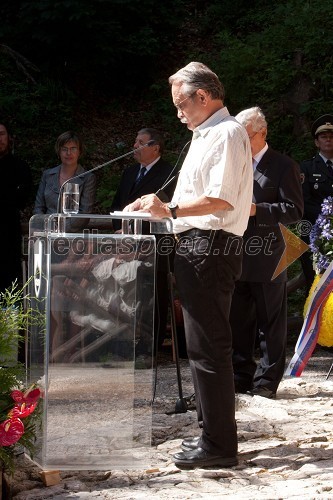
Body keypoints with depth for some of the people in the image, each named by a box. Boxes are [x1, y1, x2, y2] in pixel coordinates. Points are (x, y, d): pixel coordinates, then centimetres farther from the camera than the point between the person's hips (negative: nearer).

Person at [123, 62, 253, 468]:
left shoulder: (226, 134, -12)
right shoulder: (206, 135, 21)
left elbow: (219, 200, -22)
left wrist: (170, 210, -18)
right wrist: (162, 209, 15)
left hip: (209, 247, -11)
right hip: (197, 247, 11)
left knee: (207, 347, -9)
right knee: (202, 345, 15)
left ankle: (219, 445, -5)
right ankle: (211, 431, 24)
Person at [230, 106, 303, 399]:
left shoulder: (284, 166, -5)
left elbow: (294, 210, -11)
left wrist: (255, 209, -20)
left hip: (266, 257, -6)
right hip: (238, 256, 6)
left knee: (270, 324, 3)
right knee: (239, 322, 12)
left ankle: (267, 380, 9)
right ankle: (242, 375, 22)